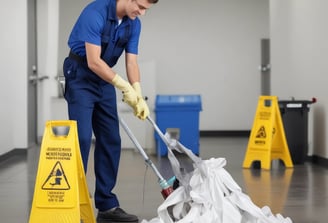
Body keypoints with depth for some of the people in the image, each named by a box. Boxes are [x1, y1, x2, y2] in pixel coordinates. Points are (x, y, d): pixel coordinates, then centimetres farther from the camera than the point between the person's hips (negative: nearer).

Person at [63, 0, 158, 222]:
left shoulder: (134, 24, -3)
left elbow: (131, 62, -3)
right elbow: (94, 62, -27)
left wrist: (139, 96, -16)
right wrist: (125, 87, -26)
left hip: (104, 80, 7)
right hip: (80, 77, -7)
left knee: (111, 140, 2)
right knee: (82, 138, -14)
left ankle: (107, 205, 8)